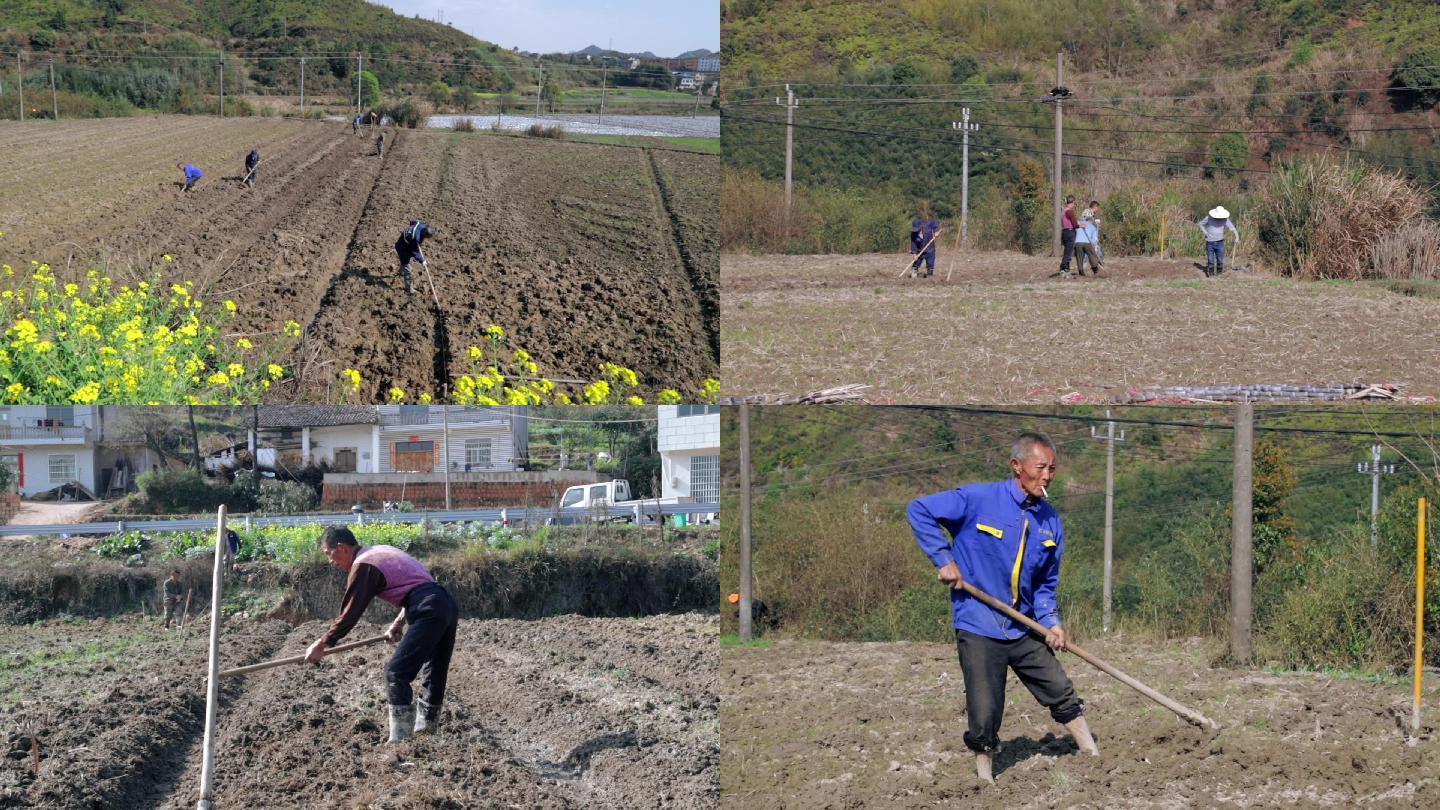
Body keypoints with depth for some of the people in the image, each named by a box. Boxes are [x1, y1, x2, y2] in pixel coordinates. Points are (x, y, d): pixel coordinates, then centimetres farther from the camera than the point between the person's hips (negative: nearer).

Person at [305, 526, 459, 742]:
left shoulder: (363, 565, -4)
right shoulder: (382, 551, 24)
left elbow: (350, 613, -6)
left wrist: (321, 645, 0)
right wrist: (399, 623, 31)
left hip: (429, 612, -10)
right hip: (448, 604, 10)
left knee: (397, 672, -8)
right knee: (433, 675, 18)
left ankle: (400, 739, -11)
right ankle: (426, 727, 28)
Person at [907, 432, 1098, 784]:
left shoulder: (1051, 522, 5)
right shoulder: (978, 499, -12)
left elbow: (1046, 583, 14)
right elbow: (919, 510, -6)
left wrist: (1051, 622, -3)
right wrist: (944, 559, -13)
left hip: (1025, 632, 5)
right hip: (979, 630, -5)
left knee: (1063, 694, 6)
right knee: (984, 712, -2)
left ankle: (1093, 756, 18)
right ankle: (984, 776, 16)